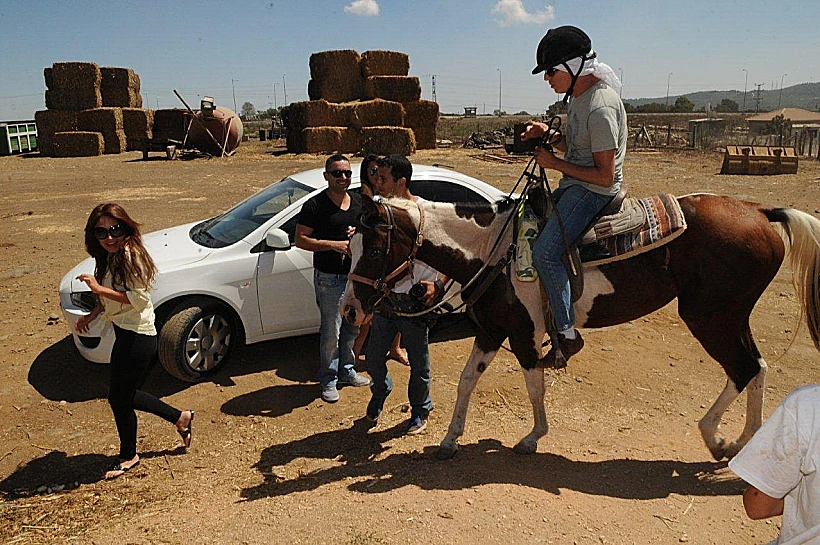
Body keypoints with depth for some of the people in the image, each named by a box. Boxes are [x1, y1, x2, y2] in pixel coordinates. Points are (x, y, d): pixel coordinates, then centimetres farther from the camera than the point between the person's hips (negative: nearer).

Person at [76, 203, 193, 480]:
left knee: (119, 398, 6)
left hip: (137, 338, -10)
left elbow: (139, 299, -24)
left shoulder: (131, 255, -20)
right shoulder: (109, 257, 8)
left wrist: (99, 288, -25)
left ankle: (128, 456, 30)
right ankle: (180, 417, 36)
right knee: (125, 396, 19)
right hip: (124, 334, 10)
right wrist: (92, 314, 6)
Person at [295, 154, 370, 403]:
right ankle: (329, 380, 16)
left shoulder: (359, 202, 7)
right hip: (329, 278, -6)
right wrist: (334, 245, -22)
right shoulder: (315, 205, -11)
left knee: (352, 328, 17)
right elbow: (301, 240, -12)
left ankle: (346, 371, 35)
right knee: (331, 332, 0)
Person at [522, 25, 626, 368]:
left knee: (544, 253, -22)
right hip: (574, 186, 11)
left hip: (594, 192, -11)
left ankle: (567, 334, -9)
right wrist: (547, 135, 3)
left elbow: (605, 176, -23)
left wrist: (555, 163, -17)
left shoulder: (601, 108, -23)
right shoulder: (578, 95, 8)